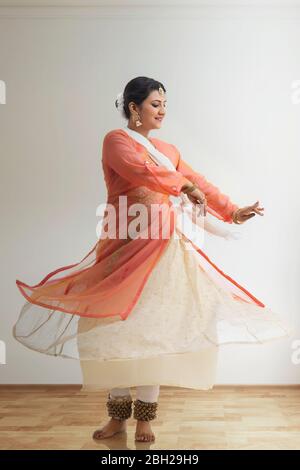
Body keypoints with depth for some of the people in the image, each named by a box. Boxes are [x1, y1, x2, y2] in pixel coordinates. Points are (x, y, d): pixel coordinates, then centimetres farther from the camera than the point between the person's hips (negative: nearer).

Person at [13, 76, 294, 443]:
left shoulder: (169, 150, 18)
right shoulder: (116, 140, 1)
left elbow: (199, 183, 16)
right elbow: (140, 171, -18)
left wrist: (232, 211, 7)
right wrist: (183, 185, -15)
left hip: (164, 247, 4)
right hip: (124, 247, -4)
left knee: (156, 325, 0)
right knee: (110, 322, -2)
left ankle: (145, 416, 10)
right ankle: (119, 412, 14)